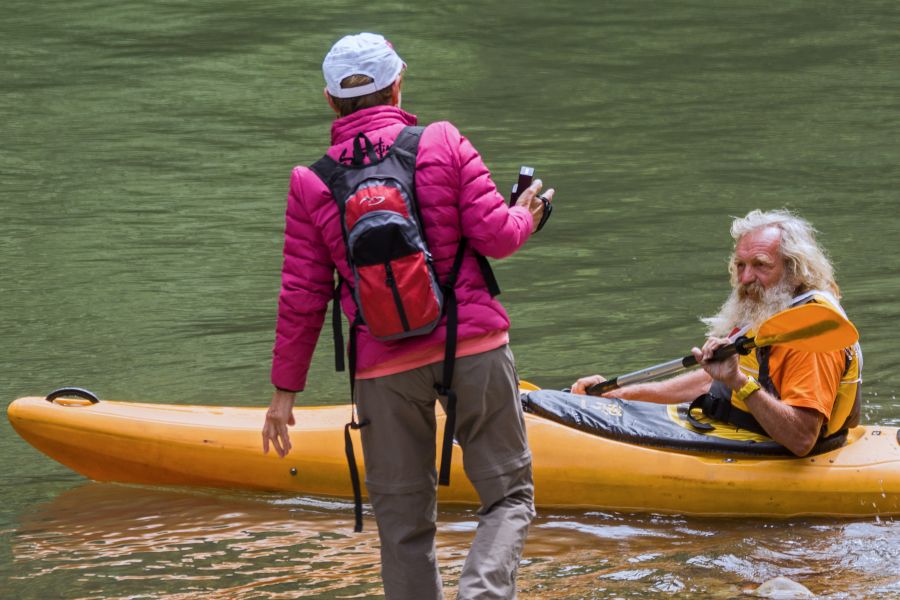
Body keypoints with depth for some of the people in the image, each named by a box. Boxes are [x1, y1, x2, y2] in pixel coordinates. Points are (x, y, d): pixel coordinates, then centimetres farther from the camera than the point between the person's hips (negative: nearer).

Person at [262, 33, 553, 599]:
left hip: (384, 367, 2)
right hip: (474, 342, -1)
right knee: (509, 493, 6)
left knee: (404, 519, 10)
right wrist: (525, 216, 17)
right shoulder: (443, 143, -3)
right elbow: (494, 236, -6)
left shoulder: (311, 182, 1)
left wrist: (285, 391, 11)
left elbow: (302, 297, 3)